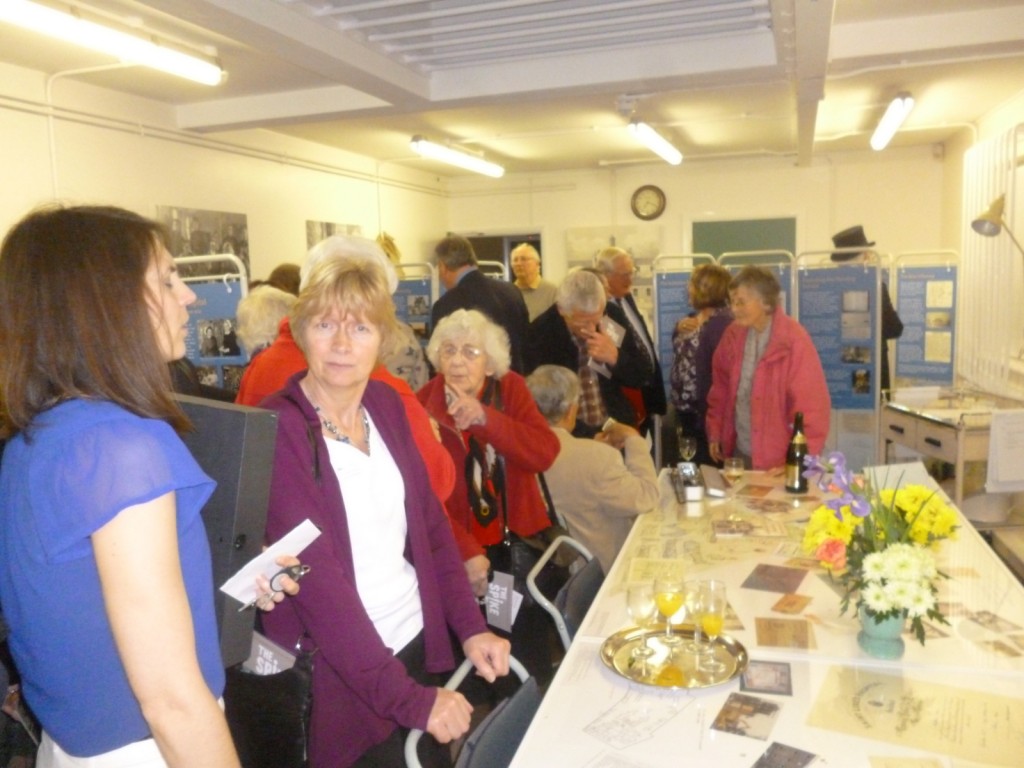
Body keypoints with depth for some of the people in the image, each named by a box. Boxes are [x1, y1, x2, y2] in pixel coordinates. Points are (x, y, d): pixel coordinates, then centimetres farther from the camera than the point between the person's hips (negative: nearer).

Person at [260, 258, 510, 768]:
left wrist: (470, 627, -2)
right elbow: (317, 578, -23)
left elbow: (430, 523, 6)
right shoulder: (277, 429, -19)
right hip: (344, 676, -6)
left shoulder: (387, 404, 2)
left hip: (419, 643, 6)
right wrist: (409, 699, -23)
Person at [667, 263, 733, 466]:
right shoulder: (695, 318, 12)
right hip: (684, 411, 9)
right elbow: (680, 352, 22)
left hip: (705, 413, -9)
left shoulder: (721, 321, -16)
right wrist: (680, 329, 1)